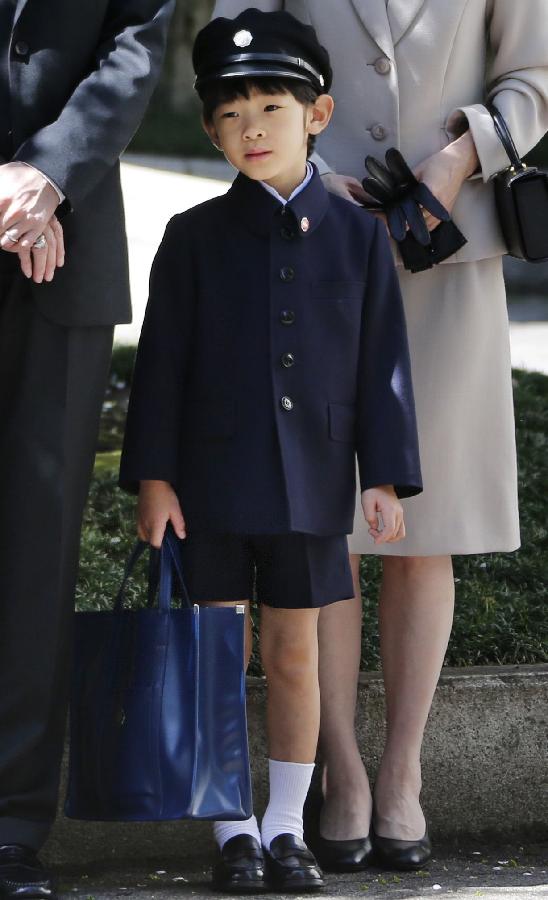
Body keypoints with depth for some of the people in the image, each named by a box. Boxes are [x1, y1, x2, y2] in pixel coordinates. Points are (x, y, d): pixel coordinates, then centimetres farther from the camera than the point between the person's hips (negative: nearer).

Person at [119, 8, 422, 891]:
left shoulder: (357, 234, 4)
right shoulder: (195, 237, 2)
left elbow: (382, 362, 4)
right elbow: (162, 361, 1)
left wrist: (387, 479, -1)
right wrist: (153, 476, -6)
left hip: (311, 482, 1)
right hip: (214, 481, 0)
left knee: (296, 653, 6)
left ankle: (286, 828, 15)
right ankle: (233, 830, 11)